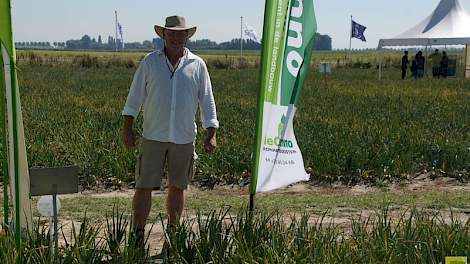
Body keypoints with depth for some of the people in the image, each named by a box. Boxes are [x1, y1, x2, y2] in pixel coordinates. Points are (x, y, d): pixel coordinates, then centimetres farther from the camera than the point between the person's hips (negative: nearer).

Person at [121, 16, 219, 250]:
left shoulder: (197, 65, 4)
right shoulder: (150, 62, 3)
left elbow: (207, 101, 6)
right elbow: (135, 95, 6)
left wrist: (211, 134, 0)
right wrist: (127, 127, 0)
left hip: (184, 138, 1)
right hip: (153, 136, -1)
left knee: (177, 188, 10)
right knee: (144, 186, -3)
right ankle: (137, 237, 3)